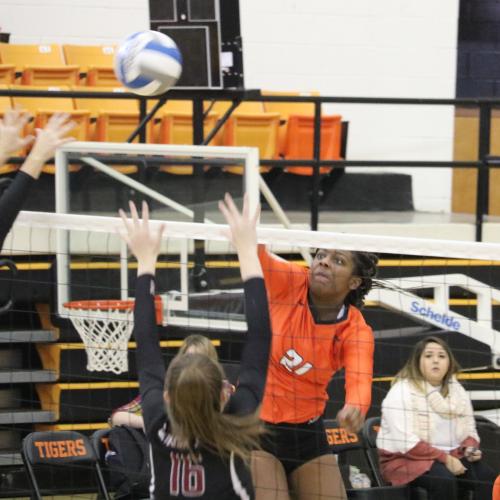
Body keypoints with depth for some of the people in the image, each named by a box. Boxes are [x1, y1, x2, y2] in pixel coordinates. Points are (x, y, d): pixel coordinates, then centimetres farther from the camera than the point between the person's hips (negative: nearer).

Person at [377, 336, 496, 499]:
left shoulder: (457, 391, 12)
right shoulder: (402, 392, -11)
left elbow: (469, 431, 17)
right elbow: (406, 443, -20)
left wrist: (470, 448, -8)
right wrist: (445, 458, -23)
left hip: (450, 458, 6)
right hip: (406, 460, -6)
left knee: (488, 478, -21)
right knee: (444, 479, -37)